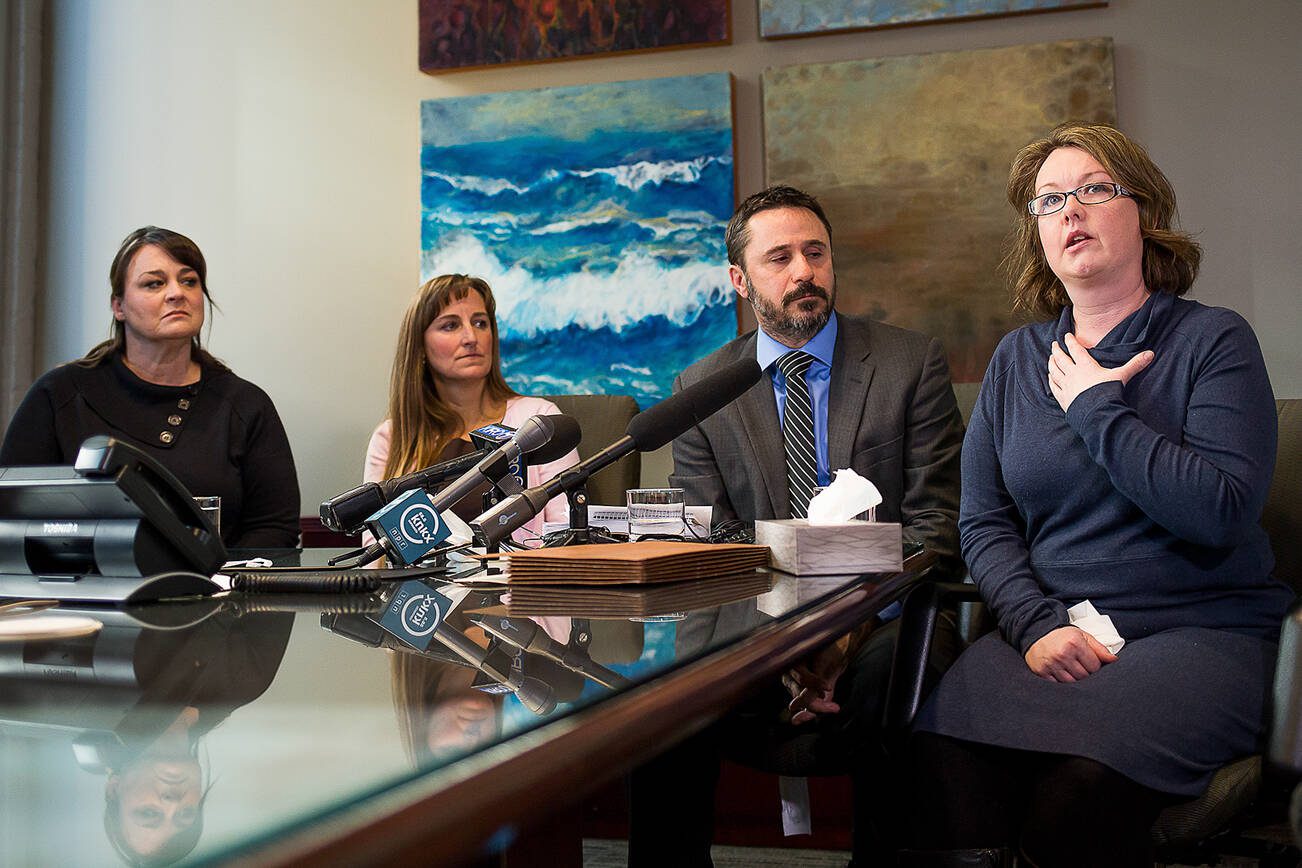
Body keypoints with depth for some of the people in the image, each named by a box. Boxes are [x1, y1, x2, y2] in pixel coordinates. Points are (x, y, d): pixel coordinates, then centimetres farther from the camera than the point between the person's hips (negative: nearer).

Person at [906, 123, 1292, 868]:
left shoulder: (1213, 340, 2)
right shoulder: (1018, 359, 14)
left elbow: (1221, 511, -14)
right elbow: (984, 521, 7)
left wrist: (1095, 407, -7)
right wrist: (1037, 625, -11)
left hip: (1200, 630, -3)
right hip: (1048, 631, 3)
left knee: (1075, 797, -32)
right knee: (942, 775, -27)